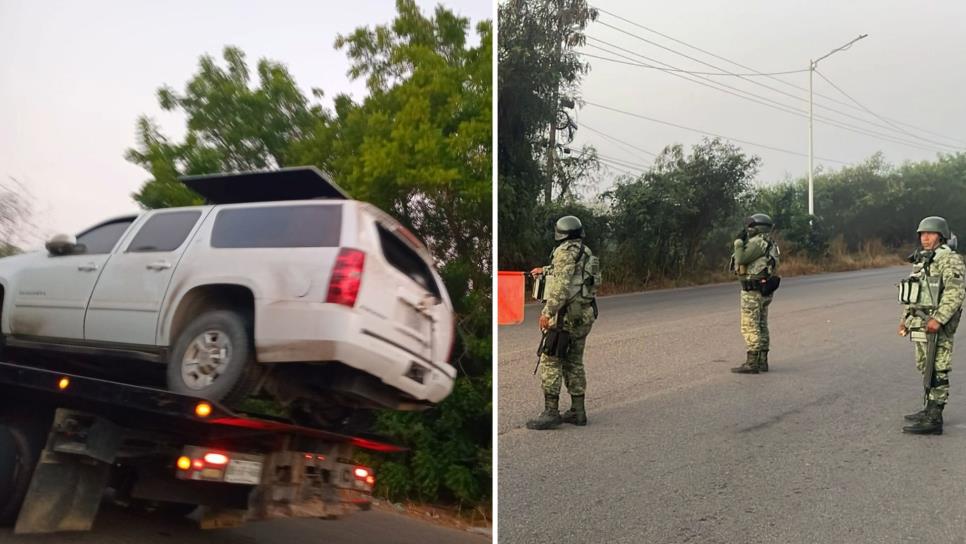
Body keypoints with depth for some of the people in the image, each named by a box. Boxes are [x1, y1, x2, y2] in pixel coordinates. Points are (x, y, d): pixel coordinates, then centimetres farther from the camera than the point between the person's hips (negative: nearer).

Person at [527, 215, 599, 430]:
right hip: (585, 315, 9)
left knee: (550, 362, -6)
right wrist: (544, 270, 52)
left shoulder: (565, 250, -10)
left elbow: (562, 283, -22)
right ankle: (578, 411, 17)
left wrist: (548, 312, -24)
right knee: (574, 362, 14)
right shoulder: (586, 253, 18)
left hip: (567, 314, -9)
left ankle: (551, 412, -8)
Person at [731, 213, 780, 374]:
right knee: (761, 326, 12)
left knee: (750, 327, -7)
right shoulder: (769, 244, 14)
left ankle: (752, 363, -8)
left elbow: (740, 259, -20)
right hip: (763, 290, 10)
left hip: (753, 291, -10)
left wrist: (739, 240, -9)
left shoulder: (758, 242, -16)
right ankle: (762, 361, 15)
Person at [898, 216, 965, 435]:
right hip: (920, 324, 9)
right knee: (926, 368, 16)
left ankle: (934, 420, -9)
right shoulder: (923, 261, 17)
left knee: (937, 370, -9)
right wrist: (906, 317, 19)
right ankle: (930, 410, 27)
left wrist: (938, 319, -28)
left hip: (937, 326, -9)